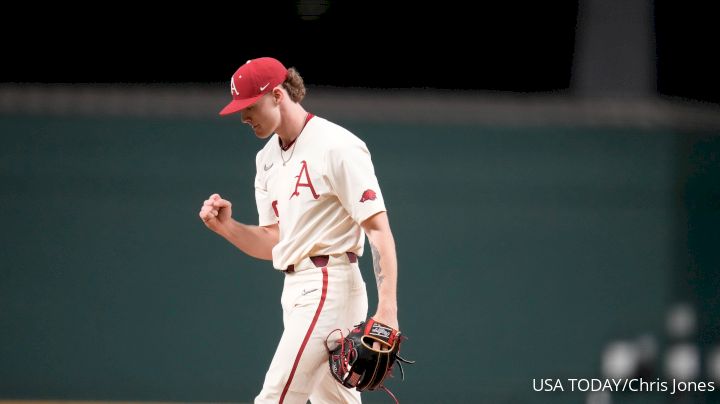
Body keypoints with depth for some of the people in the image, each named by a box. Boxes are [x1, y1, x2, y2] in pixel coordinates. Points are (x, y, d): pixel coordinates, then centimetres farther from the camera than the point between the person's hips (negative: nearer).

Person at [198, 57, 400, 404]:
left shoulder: (337, 146, -11)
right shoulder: (267, 158, 16)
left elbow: (379, 229, -16)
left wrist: (387, 309, -26)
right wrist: (225, 226, -2)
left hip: (328, 287, -9)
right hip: (295, 292, 9)